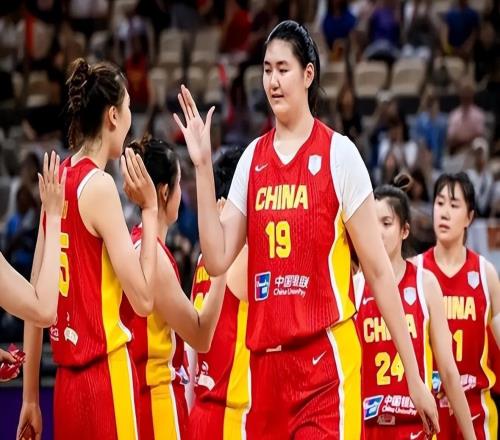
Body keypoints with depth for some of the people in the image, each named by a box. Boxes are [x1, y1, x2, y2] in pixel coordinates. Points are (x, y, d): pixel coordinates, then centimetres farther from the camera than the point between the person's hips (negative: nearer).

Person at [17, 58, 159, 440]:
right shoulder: (98, 185, -11)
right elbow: (143, 298, -13)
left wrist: (31, 396, 17)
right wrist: (149, 210, -6)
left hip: (68, 382, 8)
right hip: (107, 375, -8)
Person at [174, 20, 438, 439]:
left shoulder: (338, 154, -4)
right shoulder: (252, 159, 10)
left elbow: (379, 270, -3)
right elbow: (217, 259, 5)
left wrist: (414, 376, -4)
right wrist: (202, 165, -2)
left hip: (325, 358, -5)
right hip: (265, 360, 5)